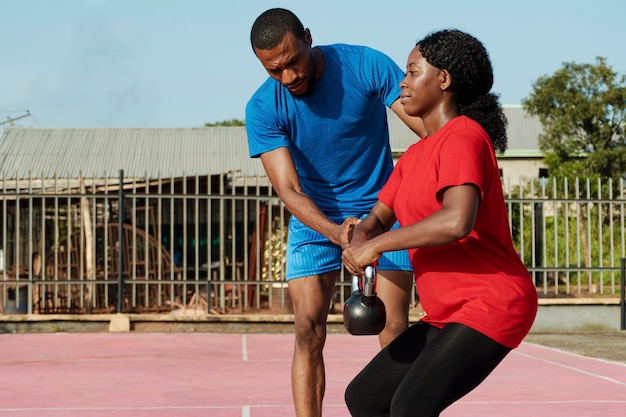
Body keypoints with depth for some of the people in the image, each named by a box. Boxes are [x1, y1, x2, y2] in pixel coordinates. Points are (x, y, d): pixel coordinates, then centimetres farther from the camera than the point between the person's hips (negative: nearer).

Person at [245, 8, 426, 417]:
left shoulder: (366, 65, -18)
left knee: (394, 331, -7)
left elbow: (430, 127, -18)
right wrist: (335, 233, -39)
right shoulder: (263, 110, -15)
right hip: (316, 217, 1)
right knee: (309, 331, -9)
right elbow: (289, 190, -20)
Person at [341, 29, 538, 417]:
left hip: (492, 305, -10)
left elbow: (457, 221, -31)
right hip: (447, 315, 10)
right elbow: (378, 218, 18)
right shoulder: (415, 155, 15)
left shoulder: (463, 137, -15)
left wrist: (376, 245, -22)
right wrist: (358, 236, -8)